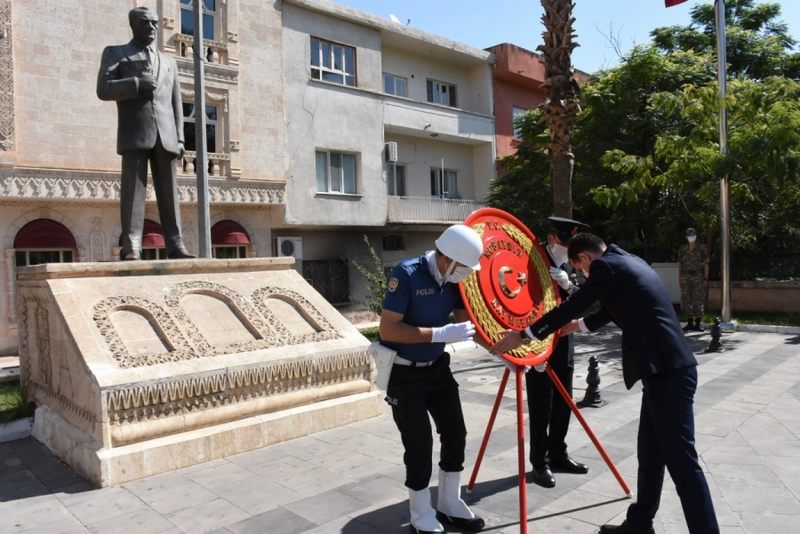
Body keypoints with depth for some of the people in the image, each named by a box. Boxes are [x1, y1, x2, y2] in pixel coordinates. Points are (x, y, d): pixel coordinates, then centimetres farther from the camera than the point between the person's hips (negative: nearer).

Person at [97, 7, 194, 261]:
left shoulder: (168, 62, 25)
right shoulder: (115, 53, 17)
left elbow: (176, 103, 17)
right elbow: (103, 89, 3)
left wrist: (180, 138, 5)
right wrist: (137, 84, -12)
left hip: (165, 134, 3)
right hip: (135, 132, -3)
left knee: (169, 190, -3)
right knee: (133, 188, -10)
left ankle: (175, 245, -6)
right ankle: (131, 247, -13)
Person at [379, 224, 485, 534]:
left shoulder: (452, 280, -5)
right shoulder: (407, 274, -24)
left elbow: (469, 322, 3)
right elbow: (387, 329, -29)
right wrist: (441, 333, -33)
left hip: (437, 368, 7)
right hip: (404, 373, -6)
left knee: (455, 434, 9)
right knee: (419, 444, -2)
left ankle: (450, 505, 29)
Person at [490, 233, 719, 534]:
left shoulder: (606, 266, -8)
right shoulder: (628, 262, 19)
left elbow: (571, 306, -7)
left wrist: (522, 335, 1)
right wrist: (579, 326, 46)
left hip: (668, 372, -10)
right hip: (666, 370, 10)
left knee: (681, 461, -5)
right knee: (650, 455, 17)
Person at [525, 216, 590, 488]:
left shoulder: (570, 265, 9)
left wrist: (568, 285, -15)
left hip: (563, 344, 7)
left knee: (563, 403, 14)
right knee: (540, 408, -1)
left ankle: (558, 455, 28)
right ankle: (540, 463, 11)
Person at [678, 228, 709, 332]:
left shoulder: (702, 248, 1)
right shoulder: (682, 249, 8)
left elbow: (706, 264, 0)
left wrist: (705, 279, -6)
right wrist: (679, 278, 5)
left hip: (698, 277, -3)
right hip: (686, 277, 3)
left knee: (698, 301, -2)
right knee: (686, 300, 3)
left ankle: (697, 324, 6)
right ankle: (690, 323, 14)